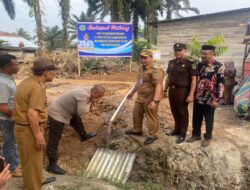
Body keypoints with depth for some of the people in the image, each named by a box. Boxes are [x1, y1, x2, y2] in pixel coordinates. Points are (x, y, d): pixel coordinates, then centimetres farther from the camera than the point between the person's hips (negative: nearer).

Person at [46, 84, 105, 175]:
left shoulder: (87, 91, -1)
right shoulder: (84, 95, -30)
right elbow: (81, 112, -29)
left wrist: (90, 102, -8)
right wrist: (90, 103, -16)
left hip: (64, 110, 10)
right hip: (57, 114, -10)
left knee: (77, 120, 29)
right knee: (54, 139, -3)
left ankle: (84, 136, 57)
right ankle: (52, 165, 5)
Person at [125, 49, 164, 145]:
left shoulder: (156, 69, -22)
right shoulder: (142, 68, 9)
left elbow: (158, 86, -29)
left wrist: (155, 100, -35)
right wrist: (132, 93, 26)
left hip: (150, 98, -9)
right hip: (140, 97, 10)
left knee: (151, 117, 4)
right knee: (136, 113, 21)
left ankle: (152, 135, 21)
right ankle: (137, 130, 41)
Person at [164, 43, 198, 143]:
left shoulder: (190, 62, -11)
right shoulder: (171, 62, 9)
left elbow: (193, 79, -14)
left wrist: (191, 95, -19)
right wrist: (165, 90, 15)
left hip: (183, 90, -6)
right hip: (172, 90, 6)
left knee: (183, 112, 5)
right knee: (174, 111, 16)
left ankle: (182, 133, 18)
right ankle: (177, 129, 33)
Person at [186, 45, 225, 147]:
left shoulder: (219, 67, -12)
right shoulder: (200, 65, 6)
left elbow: (221, 84, -14)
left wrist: (217, 99, -17)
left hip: (210, 100, -5)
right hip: (198, 98, 6)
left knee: (209, 120, 10)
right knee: (196, 118, 15)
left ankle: (208, 137, 27)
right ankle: (196, 135, 33)